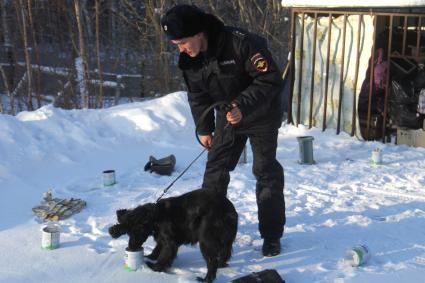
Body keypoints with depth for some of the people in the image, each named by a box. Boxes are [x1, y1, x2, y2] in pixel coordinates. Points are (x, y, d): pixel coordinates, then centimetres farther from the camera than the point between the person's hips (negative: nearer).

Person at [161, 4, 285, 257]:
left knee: (266, 172, 0)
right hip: (227, 117, 5)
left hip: (261, 116, -5)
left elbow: (271, 79, -30)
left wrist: (243, 106, -38)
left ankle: (271, 234, 10)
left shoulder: (242, 43, -32)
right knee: (215, 169, 6)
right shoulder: (190, 59, -11)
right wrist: (204, 128, 5)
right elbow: (197, 95, 4)